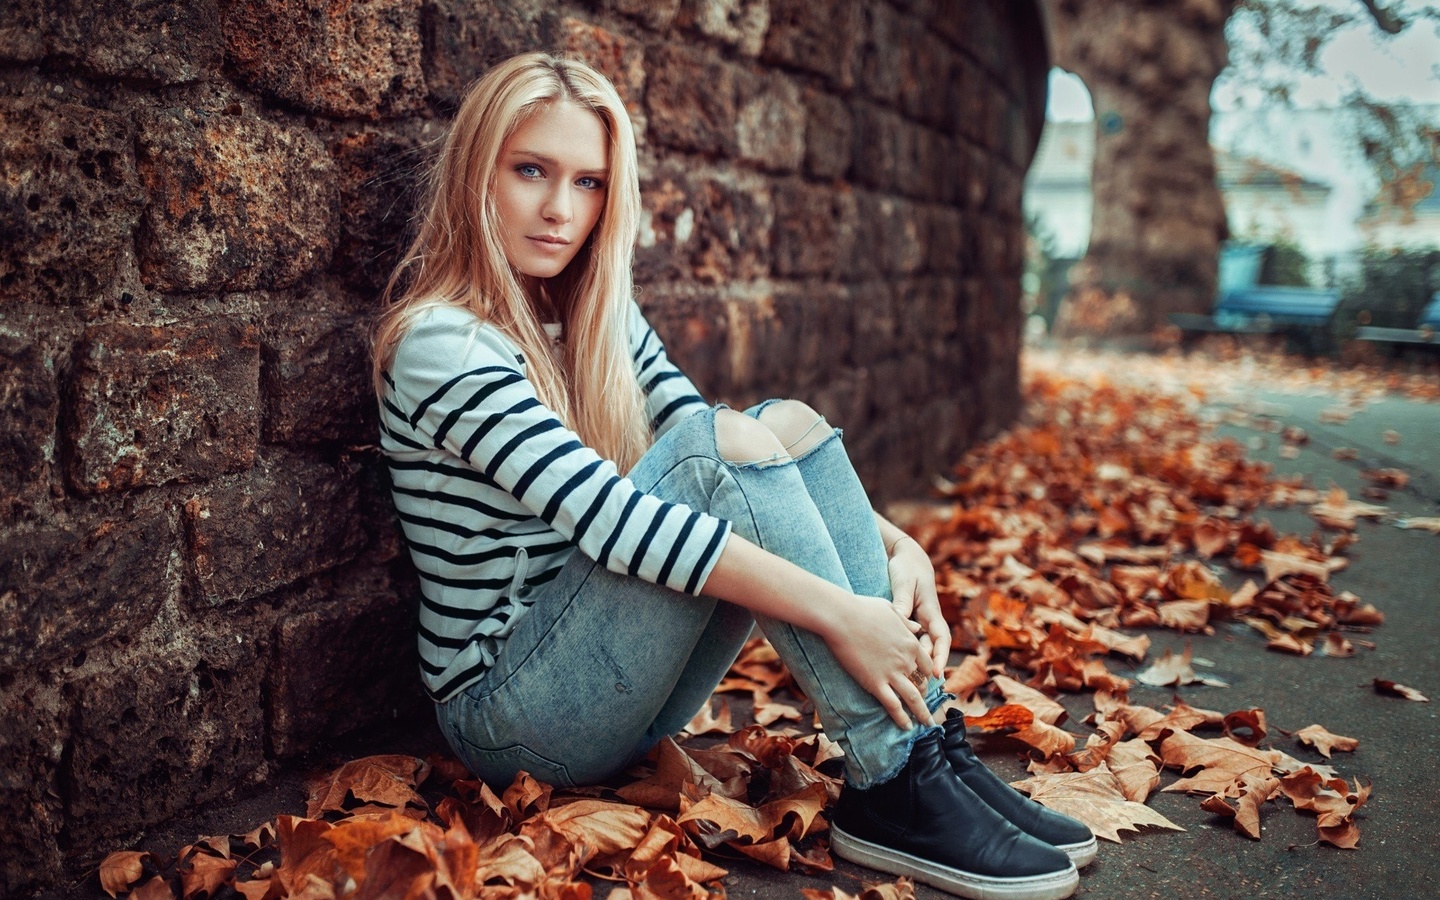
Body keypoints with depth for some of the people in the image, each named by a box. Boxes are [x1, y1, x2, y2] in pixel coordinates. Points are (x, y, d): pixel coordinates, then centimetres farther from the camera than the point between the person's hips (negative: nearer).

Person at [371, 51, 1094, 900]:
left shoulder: (600, 317, 8)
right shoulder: (441, 344, -16)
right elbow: (606, 514, -28)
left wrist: (897, 547, -13)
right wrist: (836, 612, -31)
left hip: (622, 685, 7)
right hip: (509, 715, -7)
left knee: (790, 426, -10)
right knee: (731, 442, -25)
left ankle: (926, 750, -16)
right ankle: (891, 788, -23)